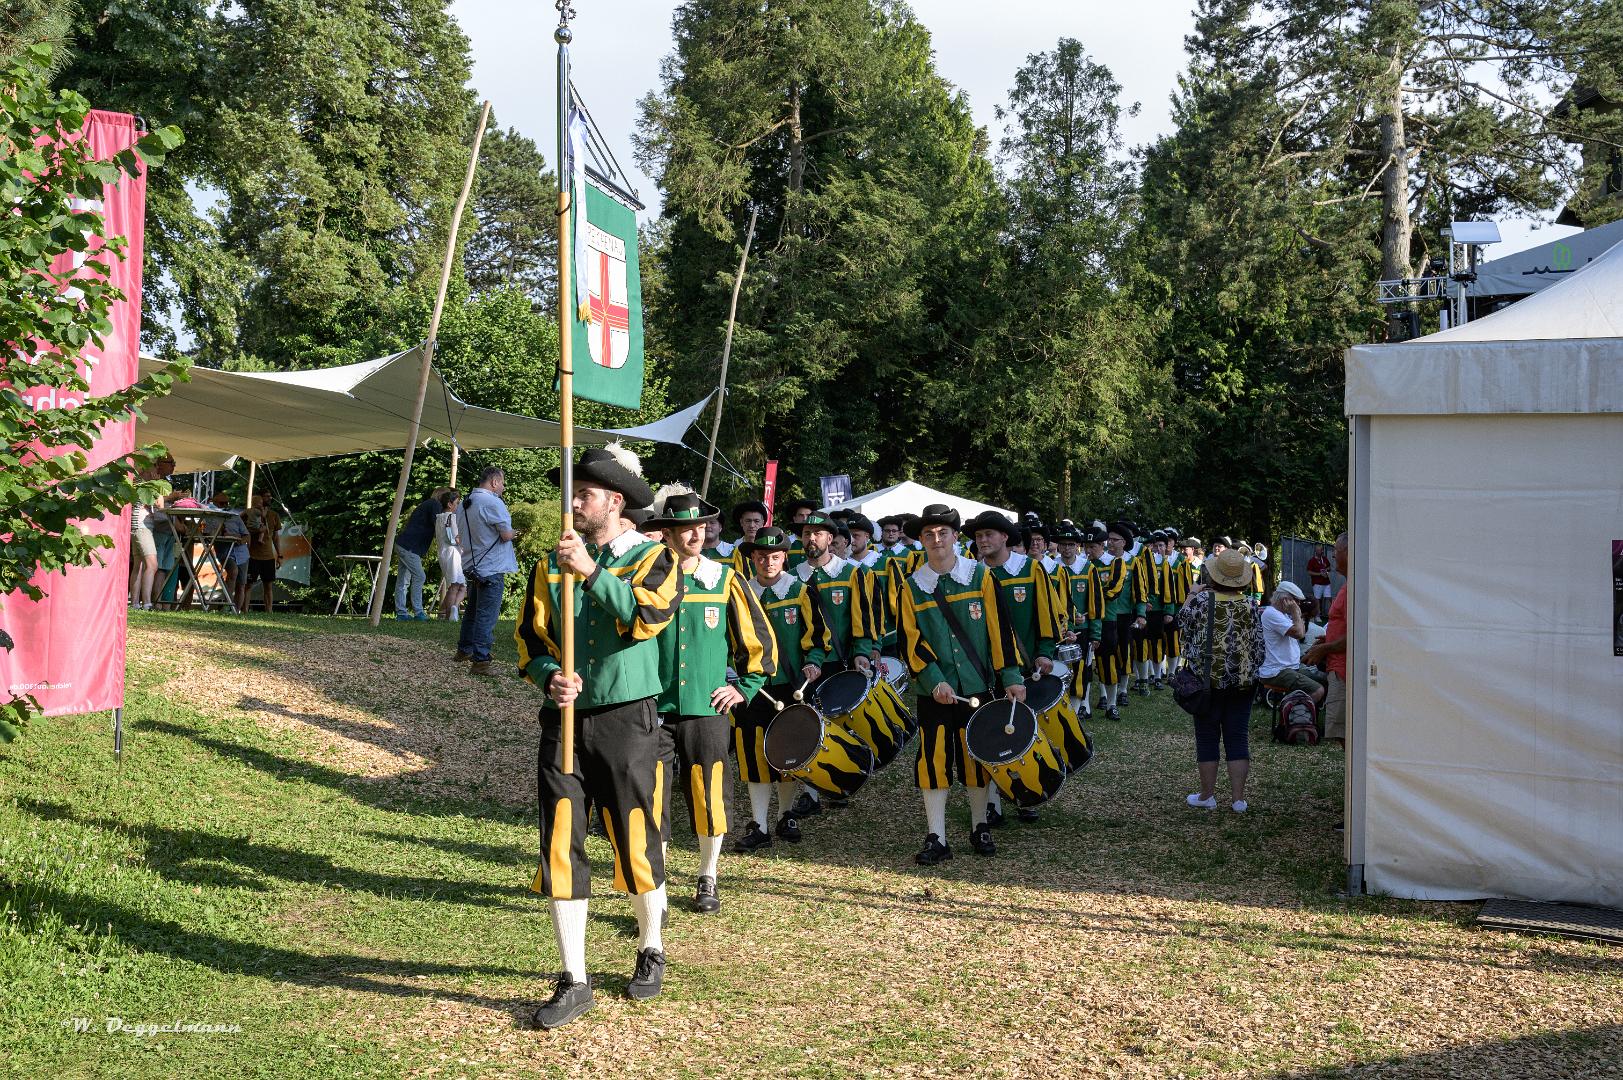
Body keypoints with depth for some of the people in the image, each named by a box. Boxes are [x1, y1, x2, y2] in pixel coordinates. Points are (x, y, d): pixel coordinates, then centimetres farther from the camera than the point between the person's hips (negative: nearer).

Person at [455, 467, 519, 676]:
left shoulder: (467, 502, 11)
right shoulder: (492, 502, -17)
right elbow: (506, 535, -19)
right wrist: (513, 533, 5)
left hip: (472, 565, 9)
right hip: (491, 568, -9)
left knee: (473, 611, 22)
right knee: (487, 616, -7)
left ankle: (464, 651, 33)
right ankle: (480, 661, -8)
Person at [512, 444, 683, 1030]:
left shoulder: (651, 557, -2)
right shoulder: (552, 565, 9)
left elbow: (648, 617, -21)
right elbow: (529, 638, 8)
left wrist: (593, 572, -25)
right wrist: (550, 676, -11)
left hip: (626, 720, -3)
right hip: (564, 720, 3)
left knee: (636, 844, 5)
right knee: (560, 849, 0)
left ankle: (650, 952, 30)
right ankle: (573, 981, 10)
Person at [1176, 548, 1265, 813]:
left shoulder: (1202, 600, -10)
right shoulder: (1249, 606, -3)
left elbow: (1182, 622, 9)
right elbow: (1259, 646, 2)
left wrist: (1191, 597, 24)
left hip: (1208, 680, -2)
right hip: (1242, 682, 2)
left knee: (1207, 738, 8)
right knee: (1238, 738, 7)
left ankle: (1207, 795, 14)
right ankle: (1238, 798, 7)